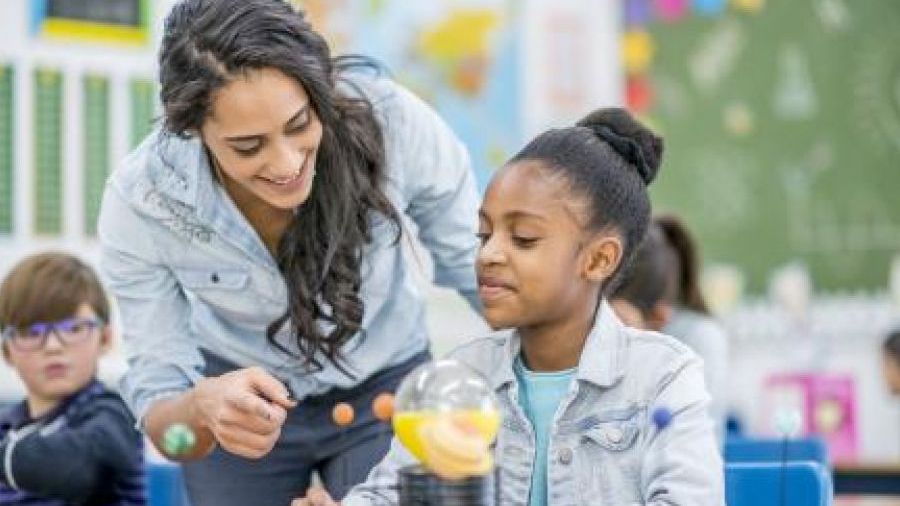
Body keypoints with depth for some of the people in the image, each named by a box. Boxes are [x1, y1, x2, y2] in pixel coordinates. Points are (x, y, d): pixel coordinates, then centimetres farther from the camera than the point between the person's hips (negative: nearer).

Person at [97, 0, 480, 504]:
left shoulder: (393, 122, -30)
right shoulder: (138, 204, -28)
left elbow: (475, 269, -12)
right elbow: (157, 407, -22)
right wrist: (204, 408, -42)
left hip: (384, 388, 0)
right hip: (241, 392, 0)